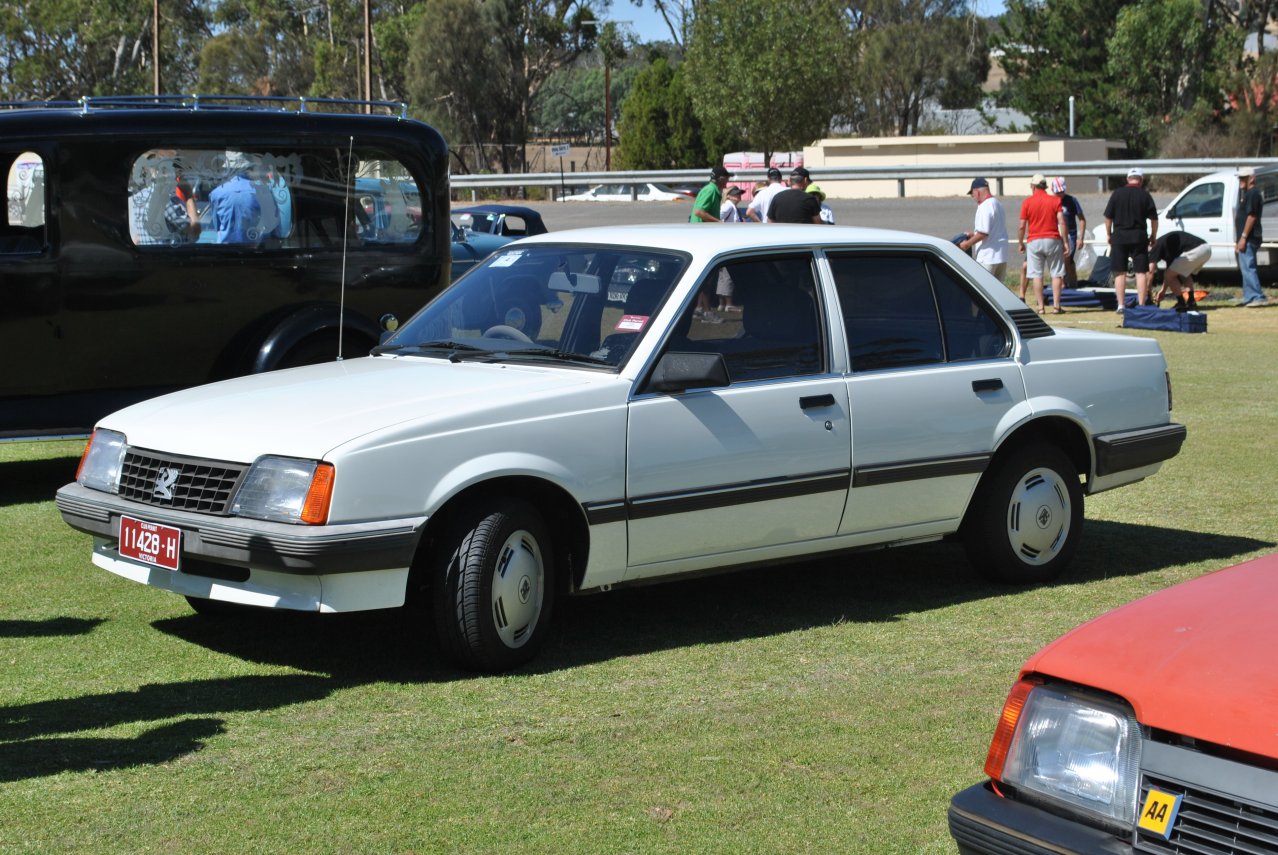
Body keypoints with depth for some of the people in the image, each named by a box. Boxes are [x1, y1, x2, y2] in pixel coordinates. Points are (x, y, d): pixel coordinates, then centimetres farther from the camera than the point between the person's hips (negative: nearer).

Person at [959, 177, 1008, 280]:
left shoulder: (985, 207, -17)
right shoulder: (998, 204, 14)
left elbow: (983, 233, -23)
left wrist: (968, 243, -12)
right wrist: (973, 234, 24)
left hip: (988, 257, -9)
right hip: (1001, 256, 10)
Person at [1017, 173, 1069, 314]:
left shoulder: (1027, 202, -1)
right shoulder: (1055, 200, 2)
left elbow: (1022, 227, -3)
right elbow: (1061, 222, -6)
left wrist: (1021, 243, 11)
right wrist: (1065, 242, -2)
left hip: (1034, 241, -1)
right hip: (1053, 240, 1)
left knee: (1036, 275, 3)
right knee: (1056, 274, 6)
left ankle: (1041, 307, 0)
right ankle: (1056, 306, 3)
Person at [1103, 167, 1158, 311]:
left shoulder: (1117, 193, 0)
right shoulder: (1145, 195, -1)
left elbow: (1108, 217, 1)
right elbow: (1154, 219, -1)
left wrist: (1108, 234, 13)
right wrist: (1153, 236, 13)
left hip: (1119, 236, 0)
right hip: (1139, 237, 0)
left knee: (1120, 272, 5)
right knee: (1141, 272, 3)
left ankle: (1121, 305, 3)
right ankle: (1141, 305, 0)